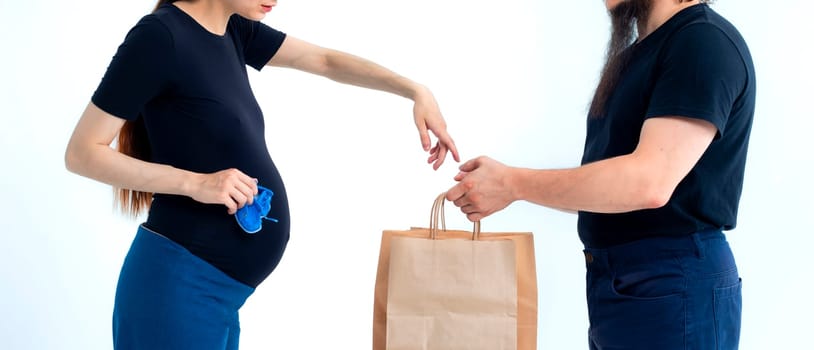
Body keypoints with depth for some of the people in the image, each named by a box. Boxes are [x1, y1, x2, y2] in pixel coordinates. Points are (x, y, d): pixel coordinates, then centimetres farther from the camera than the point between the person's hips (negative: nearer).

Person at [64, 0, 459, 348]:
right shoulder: (160, 35, -15)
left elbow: (326, 61, 18)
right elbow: (82, 153, -14)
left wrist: (415, 91, 10)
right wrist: (194, 183, -22)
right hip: (180, 281, -8)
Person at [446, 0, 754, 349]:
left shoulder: (706, 41, -16)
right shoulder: (635, 53, 15)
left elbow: (650, 182, -26)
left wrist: (512, 184, -20)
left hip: (673, 283, -9)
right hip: (614, 280, 9)